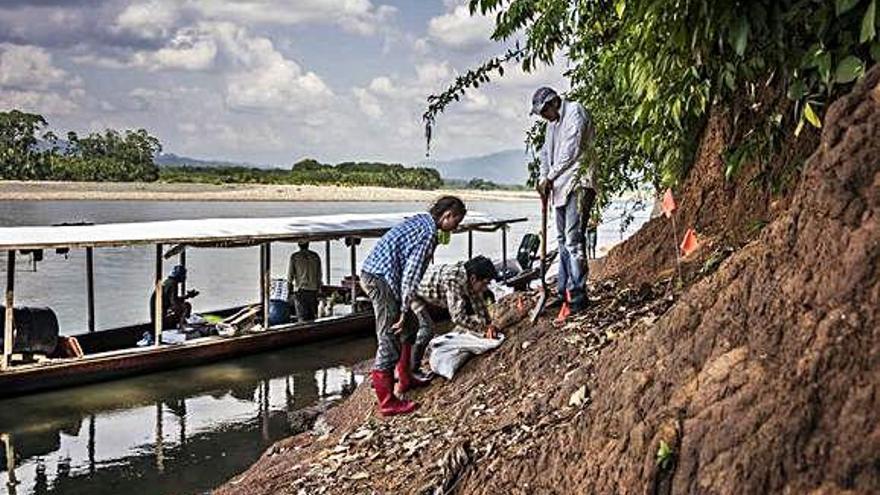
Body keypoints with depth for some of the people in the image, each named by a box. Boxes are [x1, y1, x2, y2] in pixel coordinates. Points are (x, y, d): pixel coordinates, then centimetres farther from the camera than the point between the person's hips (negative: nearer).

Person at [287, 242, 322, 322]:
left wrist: (289, 290, 8)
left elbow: (290, 275, -2)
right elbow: (319, 275, 7)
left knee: (303, 318, -2)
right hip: (313, 290, 3)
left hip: (300, 291, -3)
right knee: (312, 316, 10)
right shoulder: (315, 256, 4)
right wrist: (318, 289, 15)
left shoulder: (294, 257, -4)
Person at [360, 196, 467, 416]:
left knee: (408, 327, 21)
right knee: (390, 340, -7)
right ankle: (387, 402, -2)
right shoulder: (429, 234, -14)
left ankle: (405, 379, 33)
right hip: (381, 279, -10)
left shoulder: (419, 221, 15)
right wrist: (404, 311, -15)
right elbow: (411, 274, -19)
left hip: (370, 272, 10)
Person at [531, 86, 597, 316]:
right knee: (563, 240, 11)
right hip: (560, 186, 9)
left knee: (573, 239, -14)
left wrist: (550, 177, -10)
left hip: (578, 183, -9)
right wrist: (543, 177, 5)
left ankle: (578, 295, -13)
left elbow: (571, 150, -14)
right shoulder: (553, 123, 21)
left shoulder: (575, 111, -5)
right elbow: (546, 152, 24)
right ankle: (564, 291, 17)